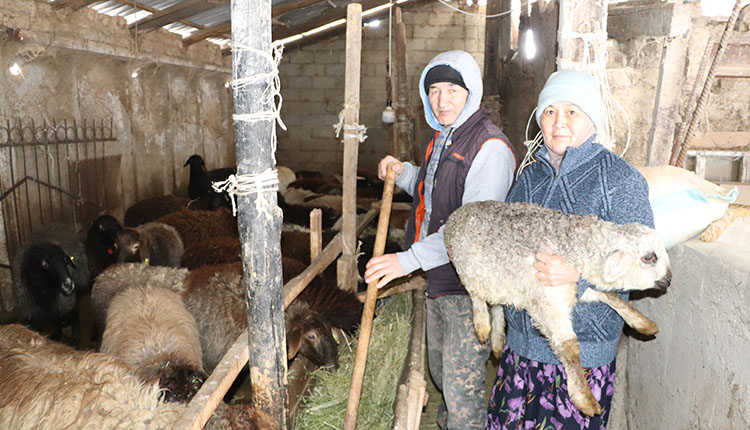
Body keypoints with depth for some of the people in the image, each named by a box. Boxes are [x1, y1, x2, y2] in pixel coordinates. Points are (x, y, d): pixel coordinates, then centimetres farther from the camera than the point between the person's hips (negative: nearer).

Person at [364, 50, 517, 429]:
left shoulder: (491, 147, -20)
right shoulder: (443, 137, 11)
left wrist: (409, 259, -31)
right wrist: (403, 173, 8)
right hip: (438, 279, 9)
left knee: (462, 385, 1)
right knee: (440, 369, 26)